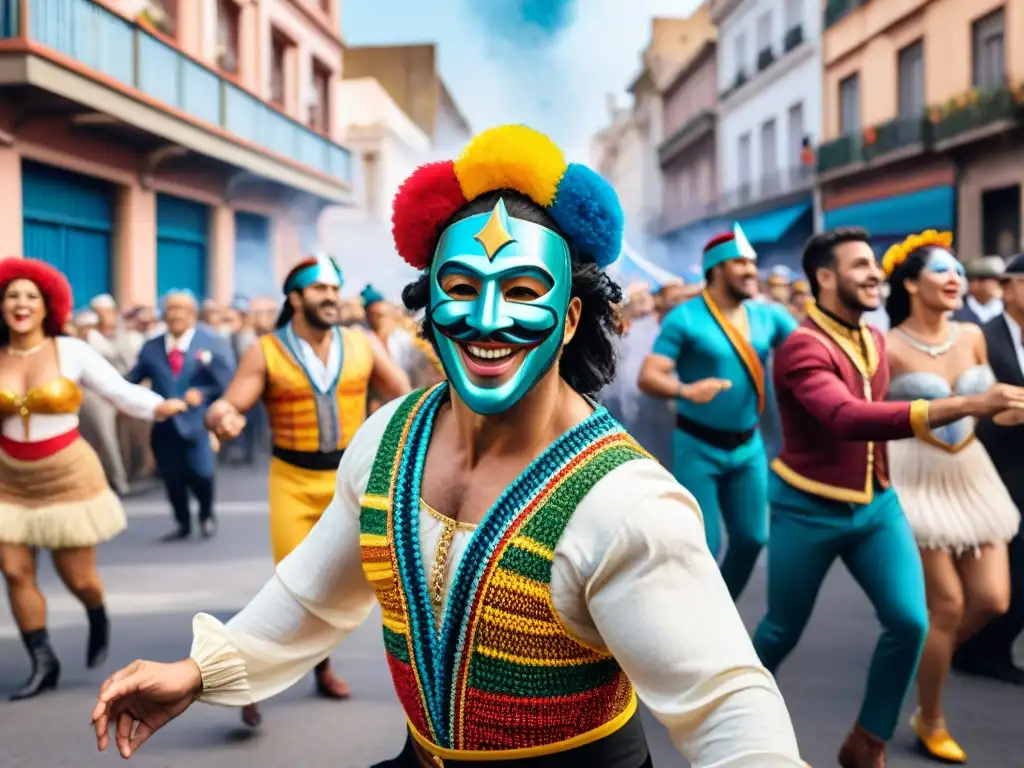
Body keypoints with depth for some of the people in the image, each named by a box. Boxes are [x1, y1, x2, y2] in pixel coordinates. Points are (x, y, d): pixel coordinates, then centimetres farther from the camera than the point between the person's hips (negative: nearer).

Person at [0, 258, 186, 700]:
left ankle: (99, 621, 39)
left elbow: (120, 391, -13)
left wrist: (160, 406, -30)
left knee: (77, 578, 4)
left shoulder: (71, 351, -8)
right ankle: (43, 663, 15)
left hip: (68, 479, -3)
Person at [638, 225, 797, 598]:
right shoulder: (684, 318, -12)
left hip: (748, 445, 5)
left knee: (752, 538, 10)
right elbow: (648, 377, -17)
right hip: (699, 446, -5)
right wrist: (686, 390, -36)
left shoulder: (769, 315, 2)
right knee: (703, 544, -2)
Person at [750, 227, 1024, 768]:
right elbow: (849, 418, -41)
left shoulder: (875, 341, 2)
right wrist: (966, 406, -47)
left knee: (909, 621, -7)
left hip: (876, 504, 6)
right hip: (809, 510, -6)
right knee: (784, 631, 9)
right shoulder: (802, 347, -24)